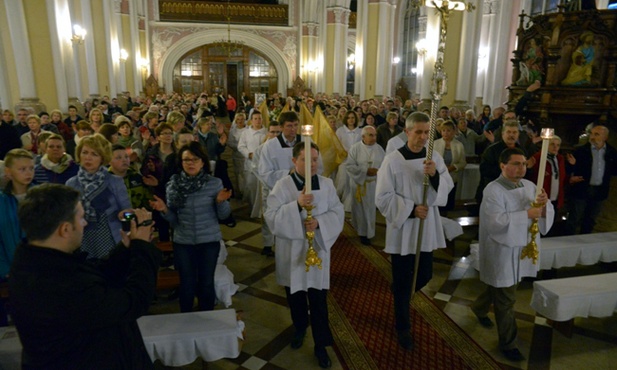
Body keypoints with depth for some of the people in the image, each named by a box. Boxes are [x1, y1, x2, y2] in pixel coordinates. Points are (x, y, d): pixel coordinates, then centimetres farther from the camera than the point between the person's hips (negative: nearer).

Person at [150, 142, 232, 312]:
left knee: (206, 284, 8)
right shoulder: (173, 184, -3)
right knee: (187, 285, 11)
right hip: (183, 242, 1)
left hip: (209, 241, -1)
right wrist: (165, 210, -19)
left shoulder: (215, 183, -8)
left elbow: (223, 215, -4)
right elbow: (173, 219, 1)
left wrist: (221, 202, -23)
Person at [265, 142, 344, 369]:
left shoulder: (327, 184, -3)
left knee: (318, 300, 5)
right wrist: (297, 205, -29)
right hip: (292, 250, 0)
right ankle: (300, 328, 46)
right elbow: (271, 217, -17)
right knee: (295, 296, 18)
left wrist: (319, 221, -21)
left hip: (318, 248, 1)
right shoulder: (282, 185, -10)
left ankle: (321, 346, 22)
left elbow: (338, 214, -2)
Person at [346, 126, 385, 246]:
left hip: (374, 184, 3)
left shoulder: (379, 148, 2)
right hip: (359, 184, -2)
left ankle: (367, 233, 29)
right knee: (360, 209, 7)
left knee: (370, 209, 11)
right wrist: (366, 171, -18)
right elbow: (350, 166, -13)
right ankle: (362, 232, 21)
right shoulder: (355, 148, -8)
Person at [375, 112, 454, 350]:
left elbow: (447, 187, -2)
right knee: (402, 282, 7)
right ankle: (403, 328, 26)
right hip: (402, 229, -4)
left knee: (424, 275, 17)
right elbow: (383, 198, -13)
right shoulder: (393, 160, -14)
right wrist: (411, 209, -19)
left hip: (427, 228, 5)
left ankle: (400, 294, 49)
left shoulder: (434, 158, 0)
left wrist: (435, 175, -22)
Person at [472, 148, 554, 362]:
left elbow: (547, 214, 3)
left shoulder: (529, 186, 2)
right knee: (506, 300, 5)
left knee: (498, 287, 25)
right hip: (502, 253, -7)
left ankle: (479, 308, 52)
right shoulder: (493, 190, -18)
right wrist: (526, 214, -27)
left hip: (524, 249, 7)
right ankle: (508, 343, 22)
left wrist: (544, 205, -19)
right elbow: (497, 222, -26)